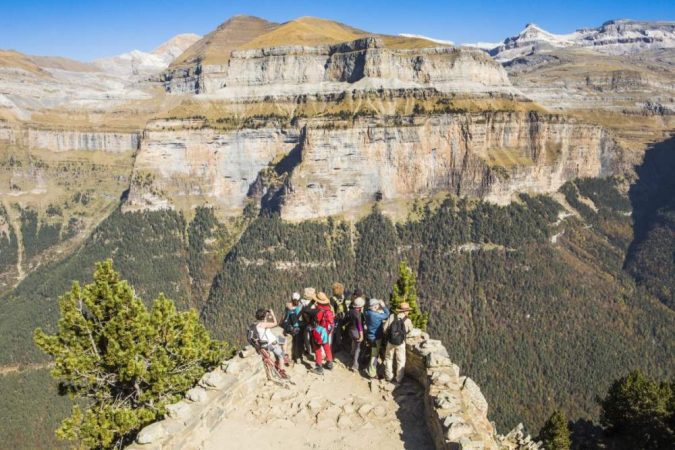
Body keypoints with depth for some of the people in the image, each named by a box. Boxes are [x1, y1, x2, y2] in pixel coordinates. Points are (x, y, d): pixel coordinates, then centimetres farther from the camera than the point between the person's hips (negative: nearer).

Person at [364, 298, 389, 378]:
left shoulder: (368, 313, -1)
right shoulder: (376, 315, -27)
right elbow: (387, 314, -18)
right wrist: (383, 305, -11)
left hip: (370, 336, 9)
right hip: (375, 337, -9)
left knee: (373, 354, 24)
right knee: (375, 355, 4)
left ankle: (369, 369, 36)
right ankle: (372, 373, 14)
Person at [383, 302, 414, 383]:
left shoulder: (392, 316, -10)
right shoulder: (407, 320, -12)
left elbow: (385, 328, -10)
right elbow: (410, 330, 7)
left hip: (390, 341, 2)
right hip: (400, 343, -2)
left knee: (389, 359, 21)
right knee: (401, 361, 16)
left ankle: (389, 376, 30)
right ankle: (398, 379, 22)